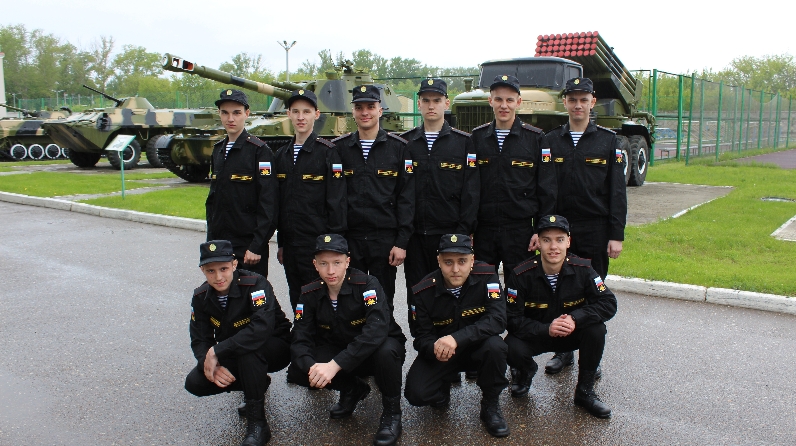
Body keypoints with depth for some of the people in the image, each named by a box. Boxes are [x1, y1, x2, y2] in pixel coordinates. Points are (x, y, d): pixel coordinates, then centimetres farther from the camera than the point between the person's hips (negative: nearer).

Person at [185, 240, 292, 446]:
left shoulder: (256, 284, -27)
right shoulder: (201, 297, -8)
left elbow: (261, 328, -41)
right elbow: (199, 340, -7)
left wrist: (216, 352, -38)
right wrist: (210, 364, -30)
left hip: (274, 349, -6)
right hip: (234, 357, 6)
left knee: (248, 347, -38)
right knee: (195, 383, -13)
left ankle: (257, 424, -23)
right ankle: (257, 384, 11)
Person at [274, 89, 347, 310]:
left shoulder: (328, 152, -7)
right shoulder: (281, 155, 11)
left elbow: (336, 201, -10)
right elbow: (280, 202, 14)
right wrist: (281, 243, 14)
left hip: (318, 242, -6)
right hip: (291, 242, 6)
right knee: (296, 301, 13)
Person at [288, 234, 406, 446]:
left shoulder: (367, 284, -24)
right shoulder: (310, 294, -9)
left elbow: (377, 330, -39)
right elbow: (300, 339, -13)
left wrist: (334, 365, -45)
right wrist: (311, 367, -36)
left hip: (374, 350, -4)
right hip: (340, 351, 5)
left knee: (386, 350, -39)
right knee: (297, 372, -18)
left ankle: (391, 411, -10)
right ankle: (352, 389, 11)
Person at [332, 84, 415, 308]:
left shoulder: (399, 148, 1)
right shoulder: (338, 148, 5)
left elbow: (407, 197, -2)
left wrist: (402, 242, -7)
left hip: (385, 239, -1)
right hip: (349, 239, 1)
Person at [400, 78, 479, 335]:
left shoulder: (464, 142, 3)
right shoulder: (405, 143, 9)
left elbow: (471, 191, -1)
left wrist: (464, 232, -8)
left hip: (450, 234, -2)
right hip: (414, 236, 2)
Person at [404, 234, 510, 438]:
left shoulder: (486, 276, -19)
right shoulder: (423, 291, -16)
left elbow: (497, 319, -29)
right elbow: (423, 336, -8)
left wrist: (457, 338, -42)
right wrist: (435, 348, -35)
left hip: (477, 348, 0)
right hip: (439, 351, 0)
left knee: (495, 346, -34)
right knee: (416, 393, -23)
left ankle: (490, 405, -6)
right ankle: (443, 388, 16)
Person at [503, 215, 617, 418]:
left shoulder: (582, 269, -15)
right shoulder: (521, 275, -20)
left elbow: (608, 303, -18)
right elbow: (512, 319, -19)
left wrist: (575, 319, -33)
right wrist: (546, 329, -34)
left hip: (573, 334, 2)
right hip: (535, 335, -1)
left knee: (596, 329, -28)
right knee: (512, 349, -31)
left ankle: (585, 391, -6)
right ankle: (527, 371, 11)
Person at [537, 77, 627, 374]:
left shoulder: (608, 141, 2)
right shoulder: (550, 142, 5)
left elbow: (617, 192, -1)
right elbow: (545, 190, -3)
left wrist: (616, 235, -6)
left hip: (595, 230, -1)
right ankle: (563, 351, 22)